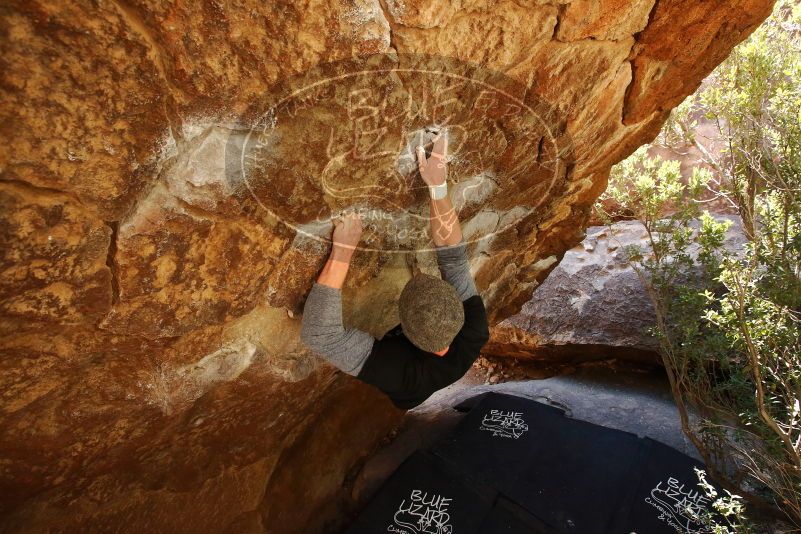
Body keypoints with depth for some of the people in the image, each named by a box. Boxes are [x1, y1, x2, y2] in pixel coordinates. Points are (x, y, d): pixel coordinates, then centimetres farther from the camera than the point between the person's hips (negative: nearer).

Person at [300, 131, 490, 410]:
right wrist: (438, 186, -41)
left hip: (393, 406, -3)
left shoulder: (396, 368, -53)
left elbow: (317, 333, -53)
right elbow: (455, 258, -36)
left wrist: (342, 251, -56)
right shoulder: (474, 334, -43)